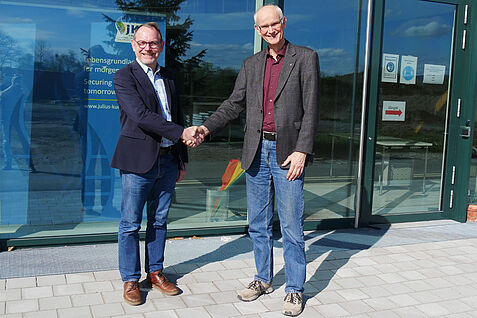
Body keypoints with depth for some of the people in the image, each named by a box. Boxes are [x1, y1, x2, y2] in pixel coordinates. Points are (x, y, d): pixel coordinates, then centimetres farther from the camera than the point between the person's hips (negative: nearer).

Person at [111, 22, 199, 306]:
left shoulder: (169, 77, 14)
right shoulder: (124, 76, -5)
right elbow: (141, 116, -18)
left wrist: (183, 159, 16)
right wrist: (182, 132, -21)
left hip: (168, 160, 6)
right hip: (138, 161, -5)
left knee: (159, 221, 14)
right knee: (131, 223, 3)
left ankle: (156, 272, 27)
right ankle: (131, 280, 17)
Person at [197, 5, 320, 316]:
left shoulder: (306, 58, 0)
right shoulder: (251, 65, 13)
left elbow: (311, 109, -6)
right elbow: (234, 104, 14)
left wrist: (301, 151, -14)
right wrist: (207, 127, -2)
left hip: (287, 152, -5)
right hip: (257, 151, 5)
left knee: (291, 226, 0)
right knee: (258, 224, 13)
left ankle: (295, 290, 14)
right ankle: (263, 279, 29)